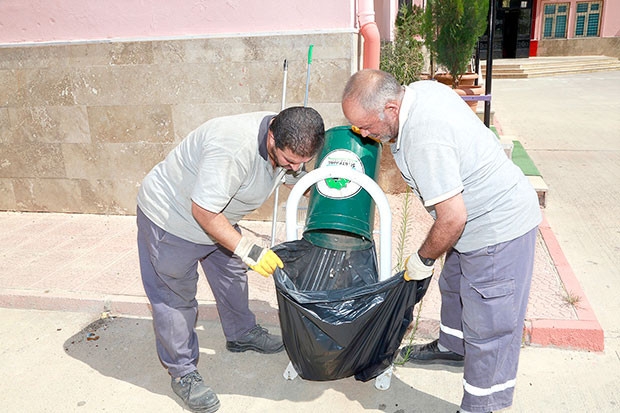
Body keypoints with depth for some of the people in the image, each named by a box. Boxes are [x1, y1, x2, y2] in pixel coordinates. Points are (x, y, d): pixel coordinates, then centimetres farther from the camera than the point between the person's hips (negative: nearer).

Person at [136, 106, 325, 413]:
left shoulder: (290, 143, -13)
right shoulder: (235, 149, -41)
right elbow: (203, 212, -35)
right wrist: (248, 251, -31)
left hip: (217, 215, 8)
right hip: (170, 218, -8)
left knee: (232, 273, 22)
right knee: (175, 298, 3)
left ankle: (242, 334, 45)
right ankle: (183, 373, 21)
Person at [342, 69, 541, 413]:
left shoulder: (424, 140, -34)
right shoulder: (421, 88, -5)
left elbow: (452, 218, -32)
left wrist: (423, 259, -13)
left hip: (499, 227, -11)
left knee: (487, 327, 1)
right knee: (454, 286, 28)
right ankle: (452, 347, 52)